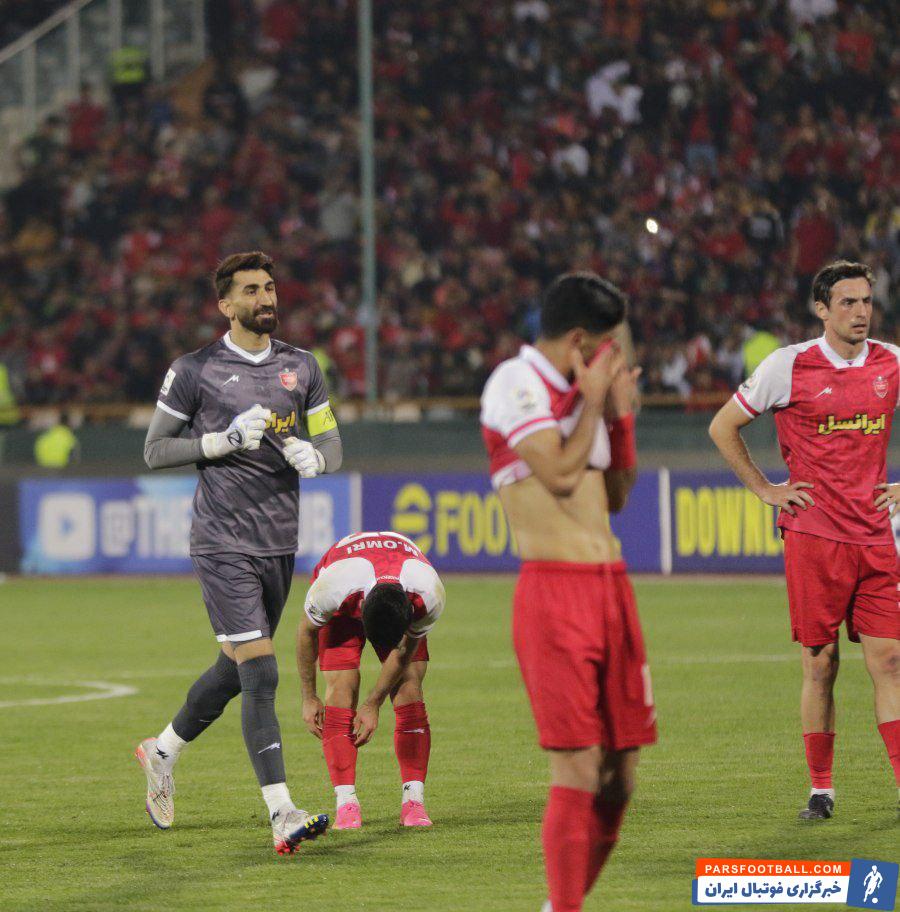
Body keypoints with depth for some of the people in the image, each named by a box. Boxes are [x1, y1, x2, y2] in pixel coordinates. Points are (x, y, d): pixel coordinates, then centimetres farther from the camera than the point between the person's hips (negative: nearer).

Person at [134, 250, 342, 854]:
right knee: (261, 673, -15)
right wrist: (225, 440, -13)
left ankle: (163, 752, 43)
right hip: (223, 543, -6)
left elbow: (331, 445, 15)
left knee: (235, 669, 17)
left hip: (280, 542, 6)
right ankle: (282, 816, -19)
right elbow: (155, 450, 0)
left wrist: (312, 457, -9)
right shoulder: (195, 371, -3)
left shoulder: (301, 367, 10)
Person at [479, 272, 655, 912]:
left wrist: (621, 413, 14)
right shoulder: (516, 384, -6)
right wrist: (594, 401, -4)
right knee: (577, 771, -12)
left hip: (611, 586, 8)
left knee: (620, 774, 8)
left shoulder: (578, 391, 19)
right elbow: (561, 474, -15)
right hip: (554, 590, -8)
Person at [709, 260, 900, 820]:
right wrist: (766, 490, 2)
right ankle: (821, 788, 8)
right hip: (813, 537, -3)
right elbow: (724, 427, 6)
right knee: (820, 663, 0)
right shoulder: (789, 366, -4)